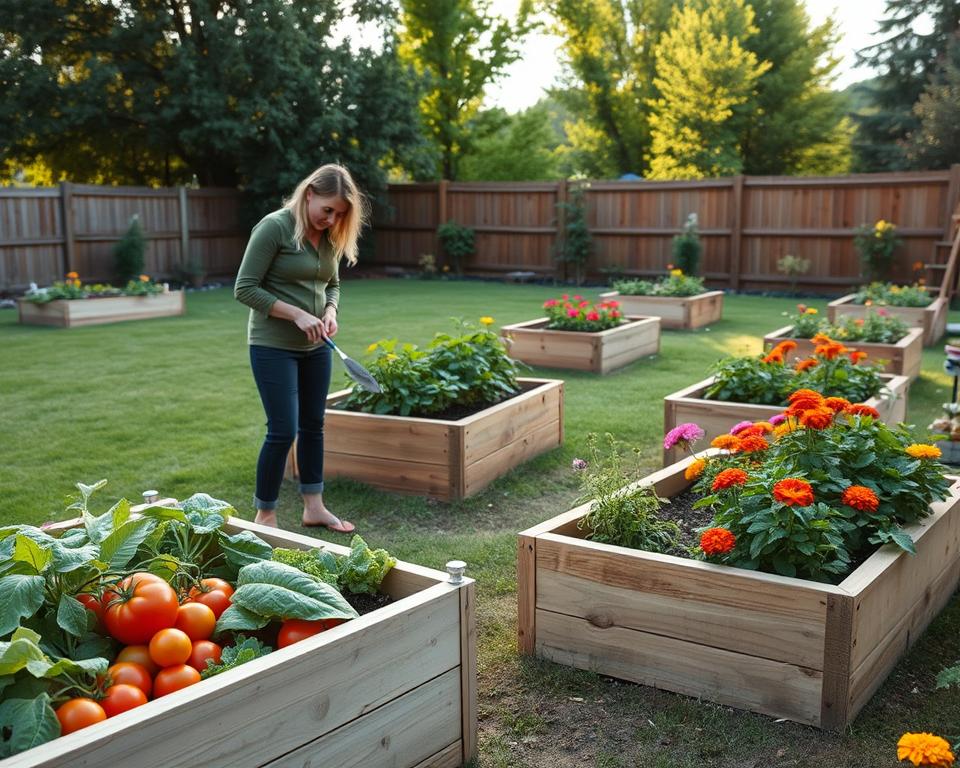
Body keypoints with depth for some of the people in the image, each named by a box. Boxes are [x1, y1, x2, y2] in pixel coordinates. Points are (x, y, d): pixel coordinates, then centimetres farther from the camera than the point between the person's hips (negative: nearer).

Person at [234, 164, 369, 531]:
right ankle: (265, 517, 9)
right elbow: (245, 289, -16)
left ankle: (314, 507, 25)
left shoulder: (331, 236, 4)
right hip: (274, 346, -7)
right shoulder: (274, 227, -15)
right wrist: (297, 314, -22)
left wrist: (331, 311, -5)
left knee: (313, 426, 13)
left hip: (315, 347, 7)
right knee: (283, 431, -6)